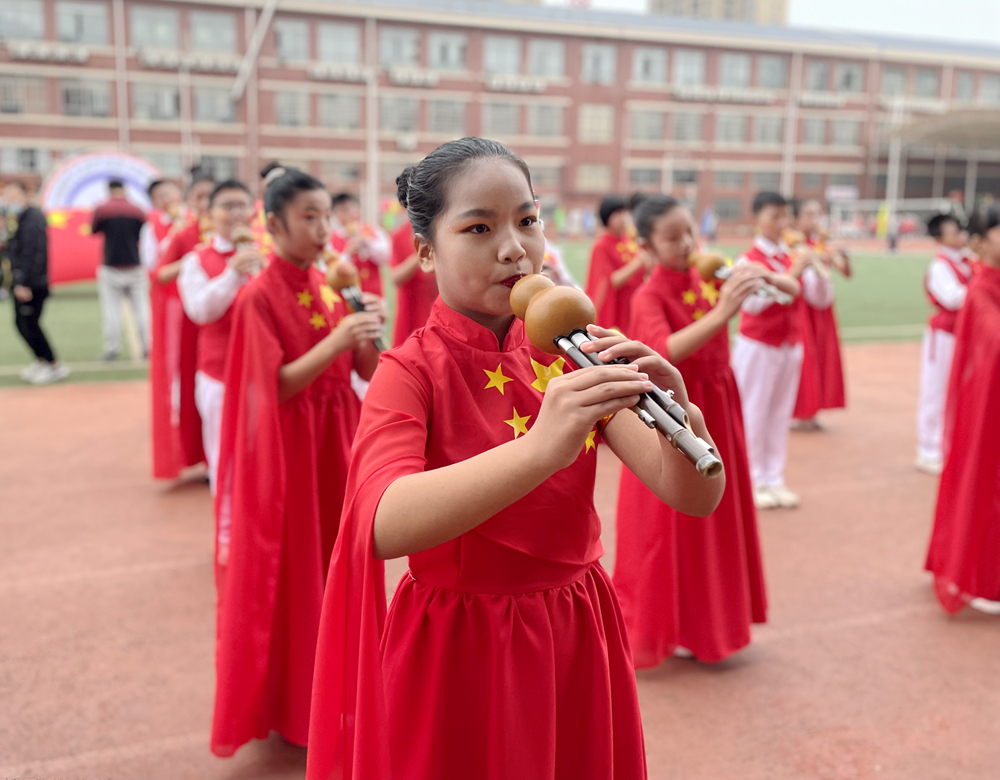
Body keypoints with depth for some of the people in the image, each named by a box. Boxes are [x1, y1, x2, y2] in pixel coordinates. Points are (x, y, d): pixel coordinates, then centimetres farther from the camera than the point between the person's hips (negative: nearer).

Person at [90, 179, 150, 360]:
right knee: (141, 307, 6)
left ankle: (112, 349, 1)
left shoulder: (102, 209, -4)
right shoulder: (137, 211, 0)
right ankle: (148, 347, 6)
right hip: (135, 267, 1)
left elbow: (93, 231, 12)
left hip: (111, 267, -1)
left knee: (111, 309, 3)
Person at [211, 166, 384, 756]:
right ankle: (287, 702, 23)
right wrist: (335, 340, -30)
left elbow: (368, 371, 3)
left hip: (337, 440, 6)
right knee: (289, 568, 5)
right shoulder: (260, 296, -13)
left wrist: (369, 334, -17)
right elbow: (278, 386, -18)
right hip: (288, 448, -6)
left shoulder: (331, 288, 5)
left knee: (334, 560, 14)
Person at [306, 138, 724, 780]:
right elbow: (384, 527, -33)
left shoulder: (571, 358, -3)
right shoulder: (410, 371, -14)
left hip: (577, 645, 4)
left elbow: (697, 497, -10)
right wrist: (540, 448, -45)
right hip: (456, 654, -4)